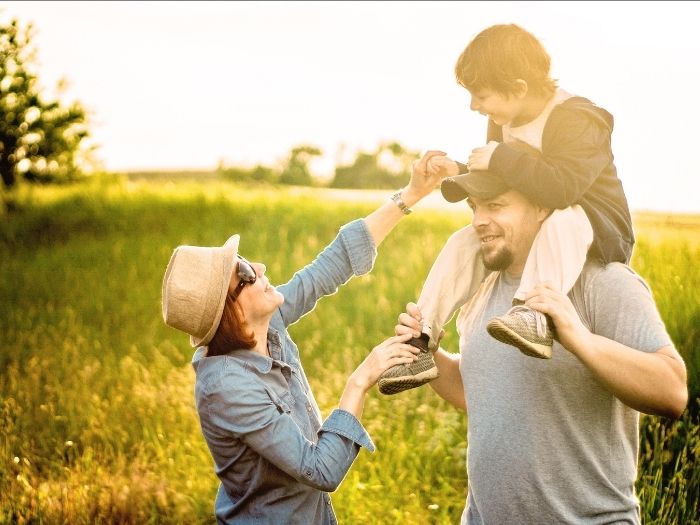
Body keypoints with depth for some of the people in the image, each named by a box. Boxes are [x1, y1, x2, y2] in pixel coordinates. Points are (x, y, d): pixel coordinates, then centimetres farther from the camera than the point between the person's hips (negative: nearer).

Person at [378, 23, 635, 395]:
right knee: (463, 243, -6)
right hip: (530, 230, 8)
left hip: (597, 233, -8)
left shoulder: (577, 121, -22)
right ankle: (420, 346, -9)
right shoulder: (503, 122, 5)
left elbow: (562, 186, -40)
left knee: (561, 220, -40)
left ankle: (535, 316, -56)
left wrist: (500, 158, -31)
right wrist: (460, 173, -5)